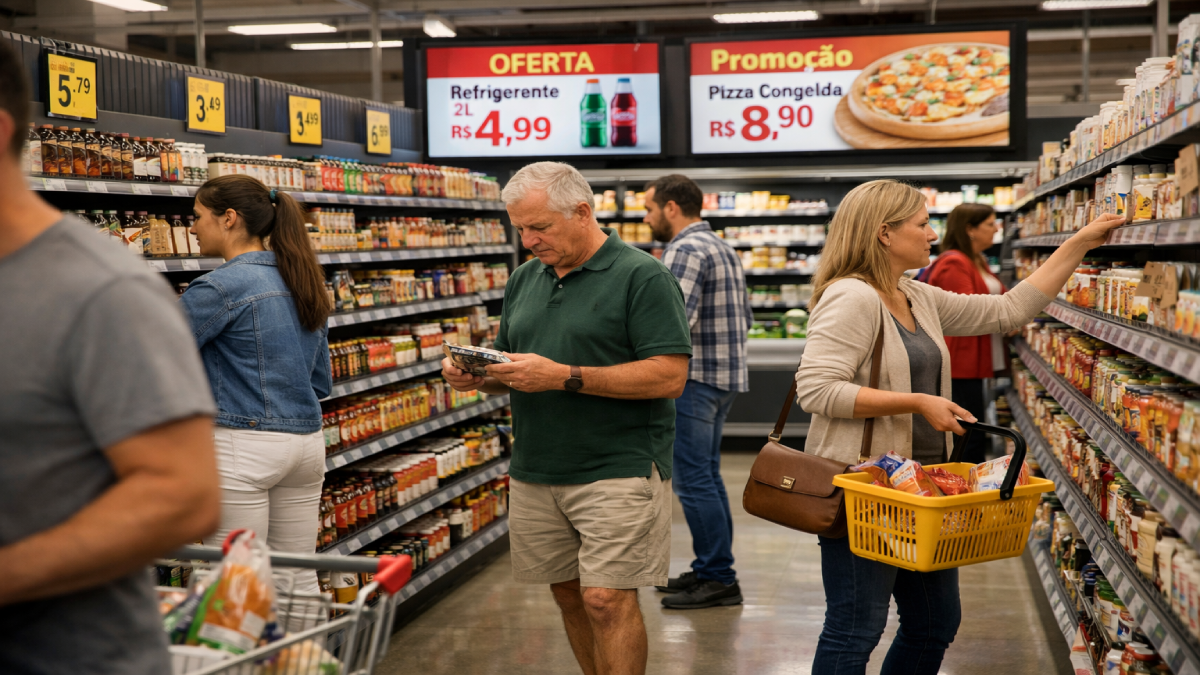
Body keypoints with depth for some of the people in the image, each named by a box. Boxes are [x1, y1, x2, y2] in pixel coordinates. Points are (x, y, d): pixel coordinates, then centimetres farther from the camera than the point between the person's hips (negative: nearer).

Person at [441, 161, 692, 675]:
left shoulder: (642, 277, -8)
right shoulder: (525, 280, 14)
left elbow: (669, 376, -16)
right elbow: (510, 372, 22)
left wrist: (564, 377, -20)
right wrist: (477, 375, -3)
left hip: (617, 470, -7)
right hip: (535, 472, 7)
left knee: (607, 600, -9)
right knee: (569, 595, 13)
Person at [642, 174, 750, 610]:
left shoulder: (685, 250, -15)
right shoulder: (723, 249, 18)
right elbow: (745, 319, 21)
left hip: (693, 381, -10)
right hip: (725, 377, 10)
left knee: (692, 481, -5)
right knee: (707, 478, 15)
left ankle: (719, 579, -1)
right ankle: (711, 570, 22)